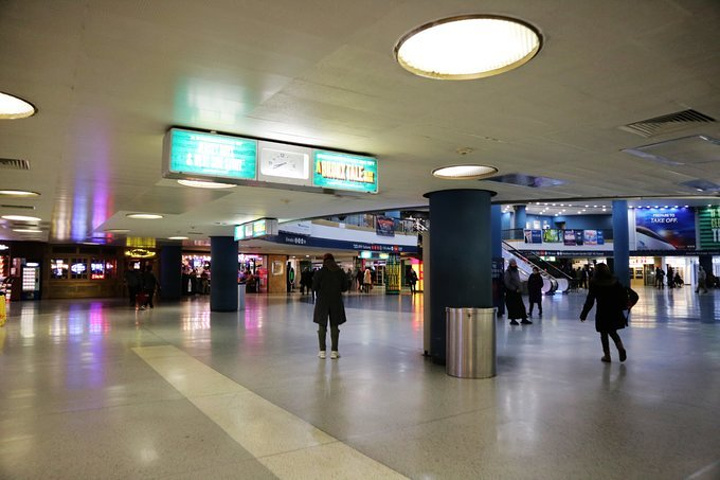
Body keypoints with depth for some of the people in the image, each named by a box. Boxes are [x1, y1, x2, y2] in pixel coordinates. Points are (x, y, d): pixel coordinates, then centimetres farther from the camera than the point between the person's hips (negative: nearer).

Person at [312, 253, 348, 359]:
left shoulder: (319, 272, -7)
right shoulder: (340, 272, -1)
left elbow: (314, 288, -6)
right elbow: (344, 288, 2)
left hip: (322, 302, -1)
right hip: (336, 302, 1)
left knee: (322, 326, 8)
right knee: (334, 326, 8)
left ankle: (322, 351, 9)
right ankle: (334, 351, 8)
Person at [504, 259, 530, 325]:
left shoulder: (516, 271, 14)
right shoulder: (507, 272, -12)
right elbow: (507, 283, -17)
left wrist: (519, 288, 9)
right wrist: (515, 289, -16)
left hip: (517, 291, 8)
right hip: (510, 292, -8)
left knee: (521, 306, 8)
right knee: (512, 307, -2)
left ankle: (524, 319, 14)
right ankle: (513, 320, 8)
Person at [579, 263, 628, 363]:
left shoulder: (594, 283, -10)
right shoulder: (615, 281, 2)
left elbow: (590, 300, -11)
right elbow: (623, 294, 0)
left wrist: (583, 314, -6)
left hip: (602, 312, -4)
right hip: (615, 312, 4)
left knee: (604, 334, 8)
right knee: (613, 332, 21)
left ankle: (607, 355, 13)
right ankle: (621, 347, 0)